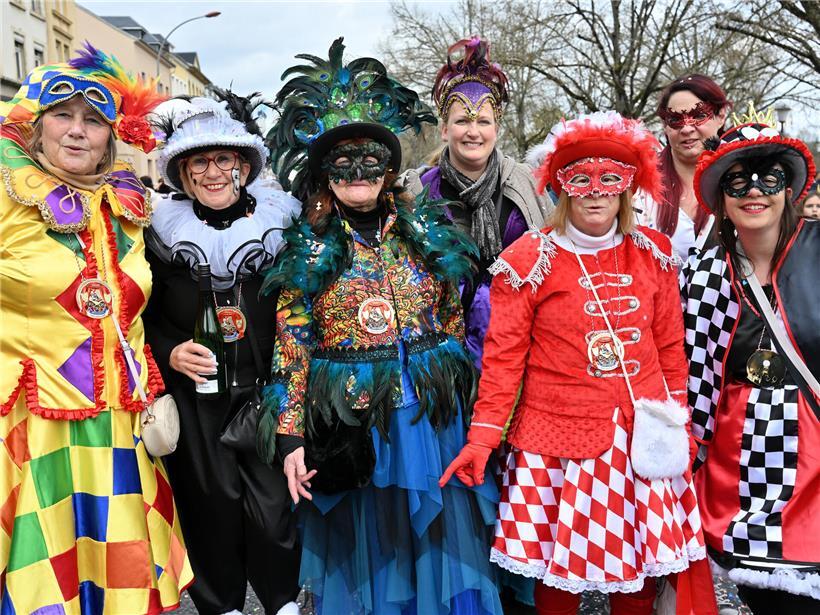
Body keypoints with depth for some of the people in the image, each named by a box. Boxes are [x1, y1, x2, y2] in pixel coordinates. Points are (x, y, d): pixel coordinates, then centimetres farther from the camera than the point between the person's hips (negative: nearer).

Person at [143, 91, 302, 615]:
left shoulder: (281, 224, 0)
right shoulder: (163, 233, 2)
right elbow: (145, 320, 8)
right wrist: (170, 354, -10)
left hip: (267, 393, 0)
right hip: (195, 400, 1)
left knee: (273, 508, -4)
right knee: (214, 504, 6)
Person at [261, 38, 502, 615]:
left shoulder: (426, 233, 4)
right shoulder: (309, 250, -1)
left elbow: (454, 323, 8)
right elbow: (292, 344, -3)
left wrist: (461, 404, 9)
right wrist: (291, 437, -7)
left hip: (430, 417, 2)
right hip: (349, 424, -1)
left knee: (437, 547, 11)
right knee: (363, 553, 12)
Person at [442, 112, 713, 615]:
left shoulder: (654, 252, 6)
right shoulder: (529, 261, -6)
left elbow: (670, 345, 11)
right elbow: (504, 355, -6)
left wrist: (679, 421, 11)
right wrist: (482, 439, -9)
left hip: (641, 437, 4)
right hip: (560, 438, -3)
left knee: (641, 568, 12)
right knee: (559, 574, 7)